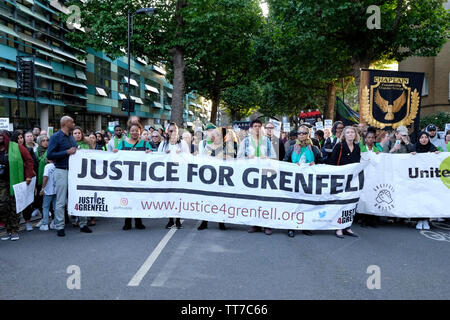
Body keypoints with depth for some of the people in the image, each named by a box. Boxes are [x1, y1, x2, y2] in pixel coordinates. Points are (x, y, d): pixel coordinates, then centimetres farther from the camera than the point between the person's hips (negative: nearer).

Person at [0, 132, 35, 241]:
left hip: (15, 181, -3)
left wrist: (29, 175, -8)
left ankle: (15, 231, 7)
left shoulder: (16, 147, -2)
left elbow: (29, 160, -2)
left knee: (15, 206, 1)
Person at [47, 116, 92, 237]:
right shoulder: (56, 137, -6)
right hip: (62, 171, -6)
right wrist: (67, 152, -16)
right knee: (61, 202, 0)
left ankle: (83, 224, 16)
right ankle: (60, 227, 9)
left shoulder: (71, 137, 15)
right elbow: (50, 155, -14)